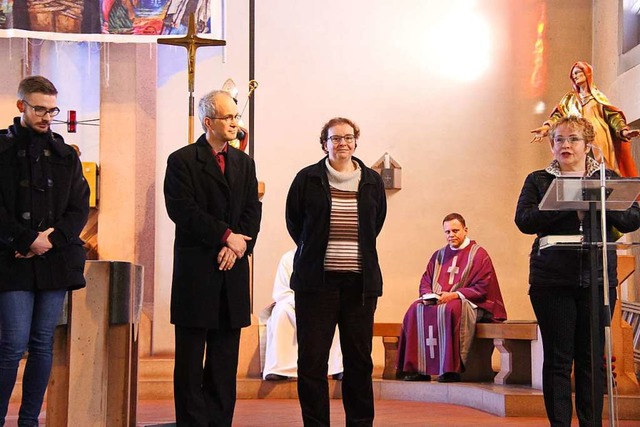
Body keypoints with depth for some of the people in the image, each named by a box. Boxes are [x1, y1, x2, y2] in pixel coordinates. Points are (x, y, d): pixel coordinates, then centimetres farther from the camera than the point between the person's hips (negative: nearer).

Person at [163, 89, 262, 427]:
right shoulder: (182, 161, -1)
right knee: (190, 358, 0)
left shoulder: (244, 162, 15)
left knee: (225, 359, 6)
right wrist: (226, 235, -13)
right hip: (195, 271, -4)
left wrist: (238, 246, -8)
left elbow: (253, 212, 8)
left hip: (233, 271, 5)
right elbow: (182, 210, -12)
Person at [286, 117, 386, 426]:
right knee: (312, 360, -1)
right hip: (317, 281, -1)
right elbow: (294, 222, 12)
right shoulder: (307, 179, 2)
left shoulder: (372, 181, 8)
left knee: (359, 359, 6)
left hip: (360, 282, 2)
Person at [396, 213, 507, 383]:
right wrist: (427, 294, -6)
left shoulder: (479, 254, 1)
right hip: (436, 301, 6)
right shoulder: (439, 255, 19)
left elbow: (482, 288, -8)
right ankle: (418, 368, -23)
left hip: (469, 304, -6)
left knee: (449, 310, -38)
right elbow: (425, 281, 18)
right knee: (415, 310, -22)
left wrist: (454, 295, -19)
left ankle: (450, 369, -35)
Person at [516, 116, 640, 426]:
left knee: (592, 359, 4)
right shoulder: (538, 180, 10)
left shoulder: (608, 179, 13)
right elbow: (524, 220, -7)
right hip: (553, 280, -1)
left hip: (598, 279, 1)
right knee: (558, 359, 0)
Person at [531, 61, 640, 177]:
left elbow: (612, 116, 5)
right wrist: (547, 126, -16)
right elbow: (558, 115, 5)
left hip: (599, 141, -1)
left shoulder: (598, 97, 15)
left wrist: (623, 131, -14)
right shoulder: (570, 99, 19)